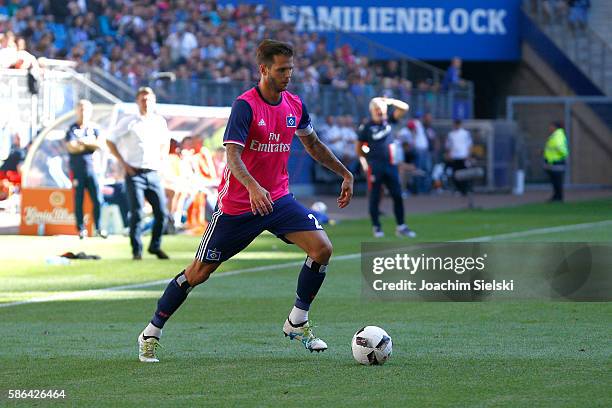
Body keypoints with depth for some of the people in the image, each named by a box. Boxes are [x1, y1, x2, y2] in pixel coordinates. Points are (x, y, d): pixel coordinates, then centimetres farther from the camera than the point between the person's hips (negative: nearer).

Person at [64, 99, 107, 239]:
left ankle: (98, 228, 8)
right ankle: (81, 229, 8)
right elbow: (71, 147, -12)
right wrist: (91, 144, -5)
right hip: (77, 169, -2)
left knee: (98, 200, -3)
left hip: (91, 168, 2)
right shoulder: (72, 129, 2)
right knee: (78, 200, 1)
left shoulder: (94, 128, 10)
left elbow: (101, 144, -5)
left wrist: (84, 142, -11)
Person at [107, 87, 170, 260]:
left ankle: (155, 246, 18)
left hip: (153, 174, 4)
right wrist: (123, 163, -4)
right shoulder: (128, 122, -2)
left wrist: (162, 160, 13)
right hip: (134, 174, -4)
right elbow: (110, 141, 3)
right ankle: (136, 250, -3)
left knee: (161, 212, 1)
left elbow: (165, 141, 29)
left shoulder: (160, 121, 10)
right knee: (137, 212, -10)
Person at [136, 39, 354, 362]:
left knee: (322, 248, -13)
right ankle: (150, 334, 16)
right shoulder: (245, 105, -18)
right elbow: (233, 155, -28)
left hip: (278, 199, 5)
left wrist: (345, 173, 20)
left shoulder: (294, 105, 2)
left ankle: (297, 323, 3)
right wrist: (253, 187, -45)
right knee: (199, 272, 0)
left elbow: (313, 144, 21)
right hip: (237, 203, -5)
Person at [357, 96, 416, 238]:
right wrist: (366, 161, -2)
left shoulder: (388, 121, 6)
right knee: (375, 197, 3)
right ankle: (376, 227, 11)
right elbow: (359, 148, 2)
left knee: (397, 196, 3)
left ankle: (401, 227, 8)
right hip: (375, 167, -4)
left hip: (391, 165, 4)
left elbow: (404, 108, 1)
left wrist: (390, 102, -12)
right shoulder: (366, 127, -5)